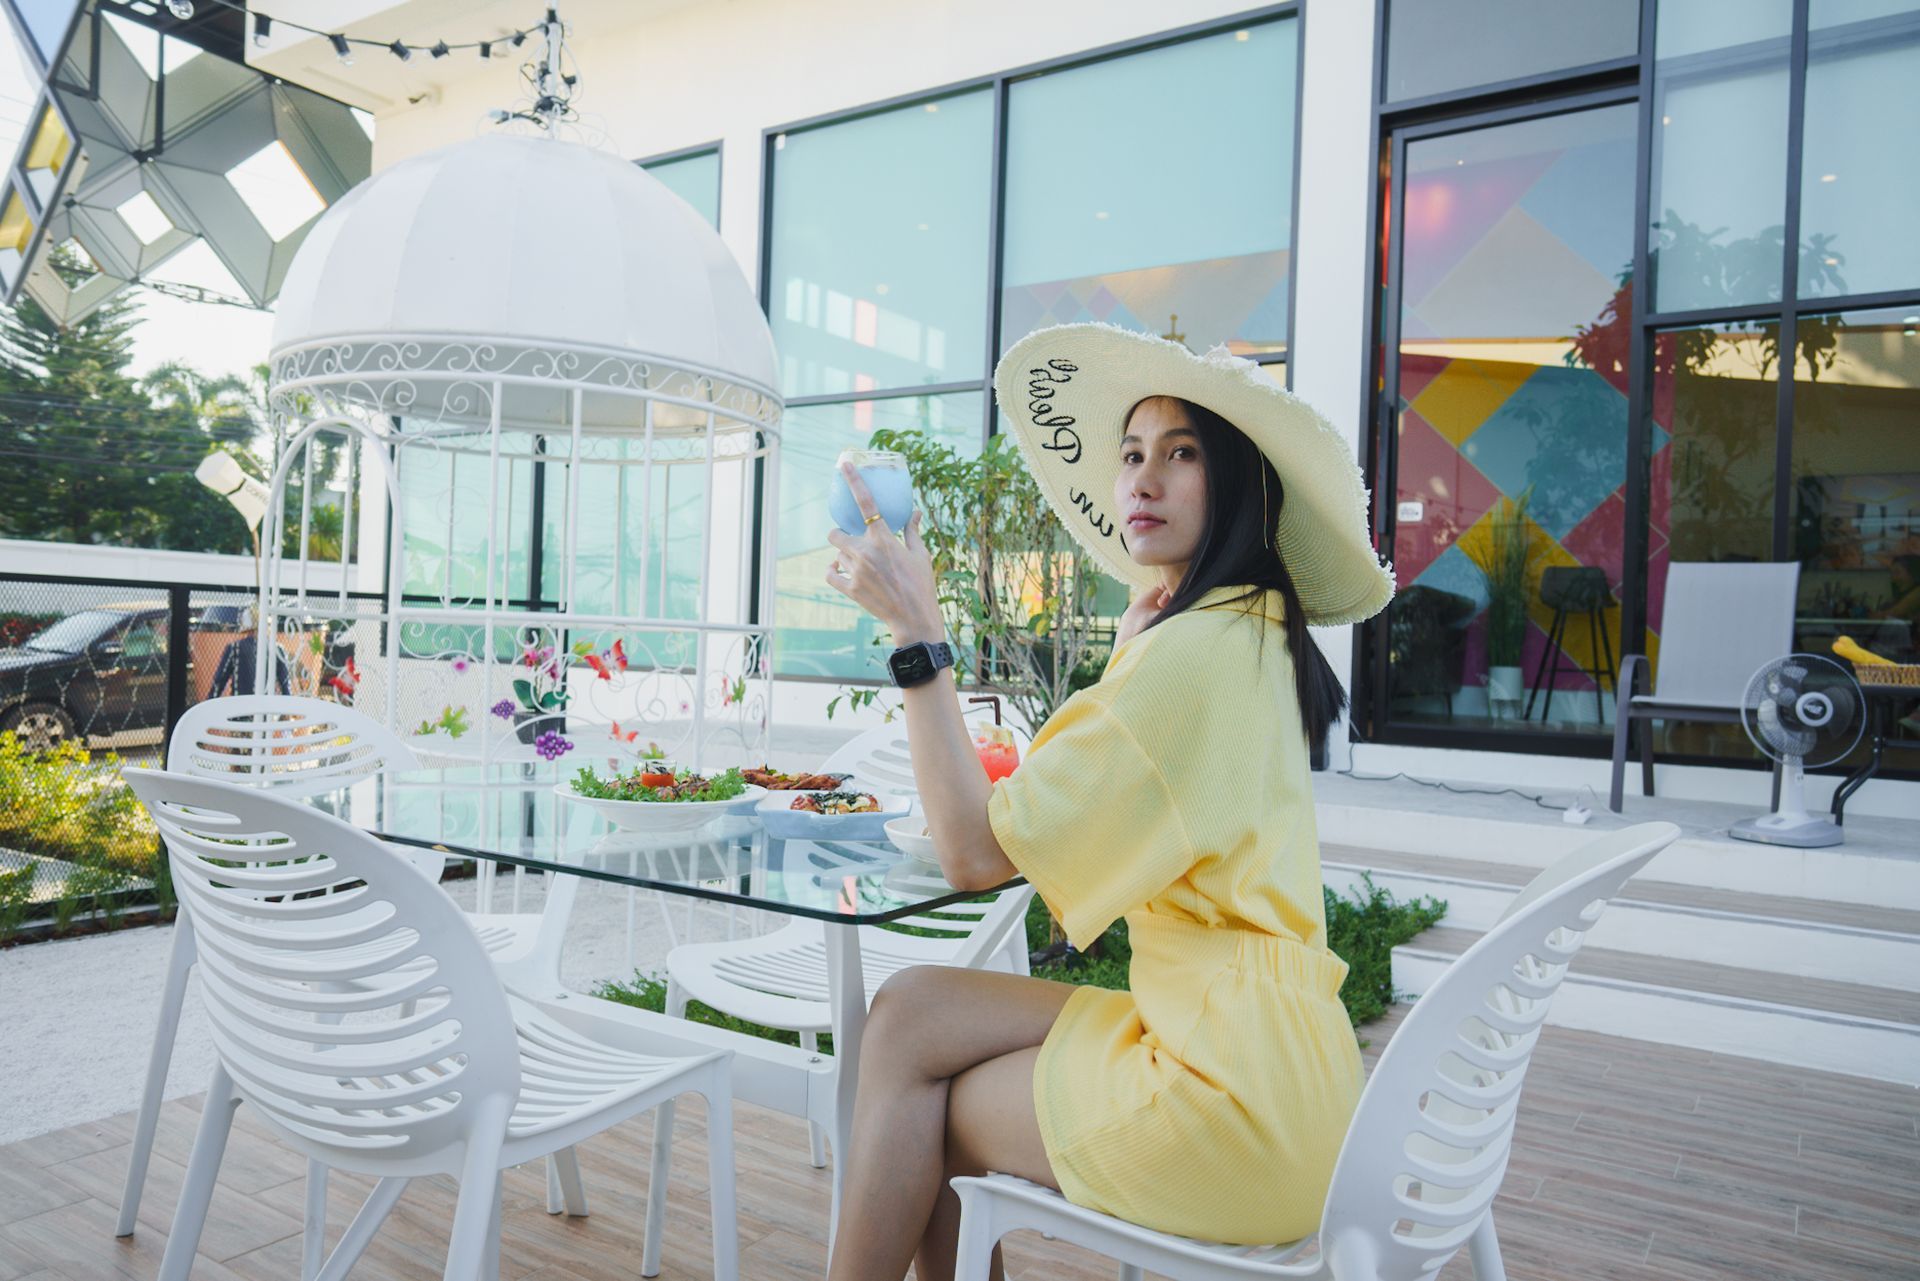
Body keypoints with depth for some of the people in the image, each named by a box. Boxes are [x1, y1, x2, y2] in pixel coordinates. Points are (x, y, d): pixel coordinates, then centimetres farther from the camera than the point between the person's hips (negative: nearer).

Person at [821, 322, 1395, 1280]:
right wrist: (1130, 655, 11)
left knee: (916, 1116, 5)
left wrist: (915, 628, -20)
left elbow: (978, 853, -20)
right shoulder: (1248, 635, 9)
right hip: (1239, 1036, 9)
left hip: (1234, 1087, -9)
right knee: (910, 1008, 5)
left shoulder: (1194, 652, -21)